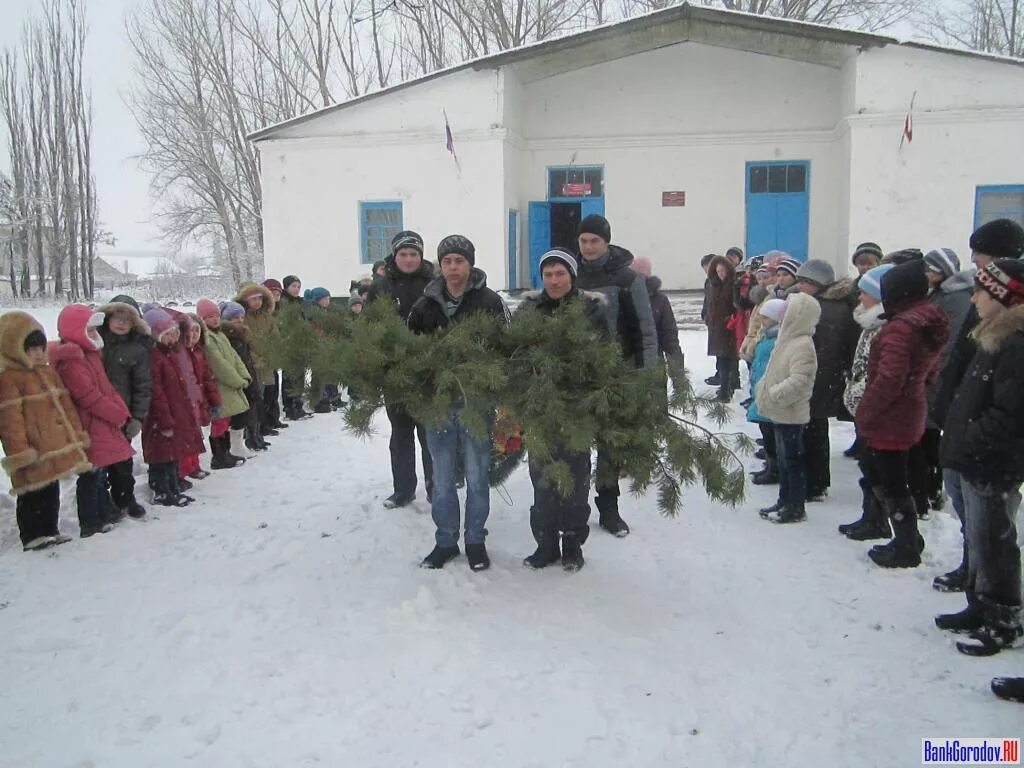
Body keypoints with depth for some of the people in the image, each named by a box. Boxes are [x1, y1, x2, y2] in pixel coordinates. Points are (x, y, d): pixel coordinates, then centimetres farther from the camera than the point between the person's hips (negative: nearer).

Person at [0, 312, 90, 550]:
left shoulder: (48, 373, 14)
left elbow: (65, 405, 18)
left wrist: (77, 433, 15)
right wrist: (20, 452, -21)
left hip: (55, 448, 9)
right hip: (34, 456, -9)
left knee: (51, 494, 18)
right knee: (32, 498, 1)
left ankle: (50, 531, 30)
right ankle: (32, 537, 11)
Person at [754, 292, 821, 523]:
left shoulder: (803, 345, -20)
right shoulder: (787, 339, 10)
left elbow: (799, 381, -27)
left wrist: (774, 394, -23)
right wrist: (763, 390, 7)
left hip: (791, 414, -9)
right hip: (780, 412, 10)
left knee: (792, 459, 1)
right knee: (783, 457, 18)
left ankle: (796, 507, 12)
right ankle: (784, 501, 30)